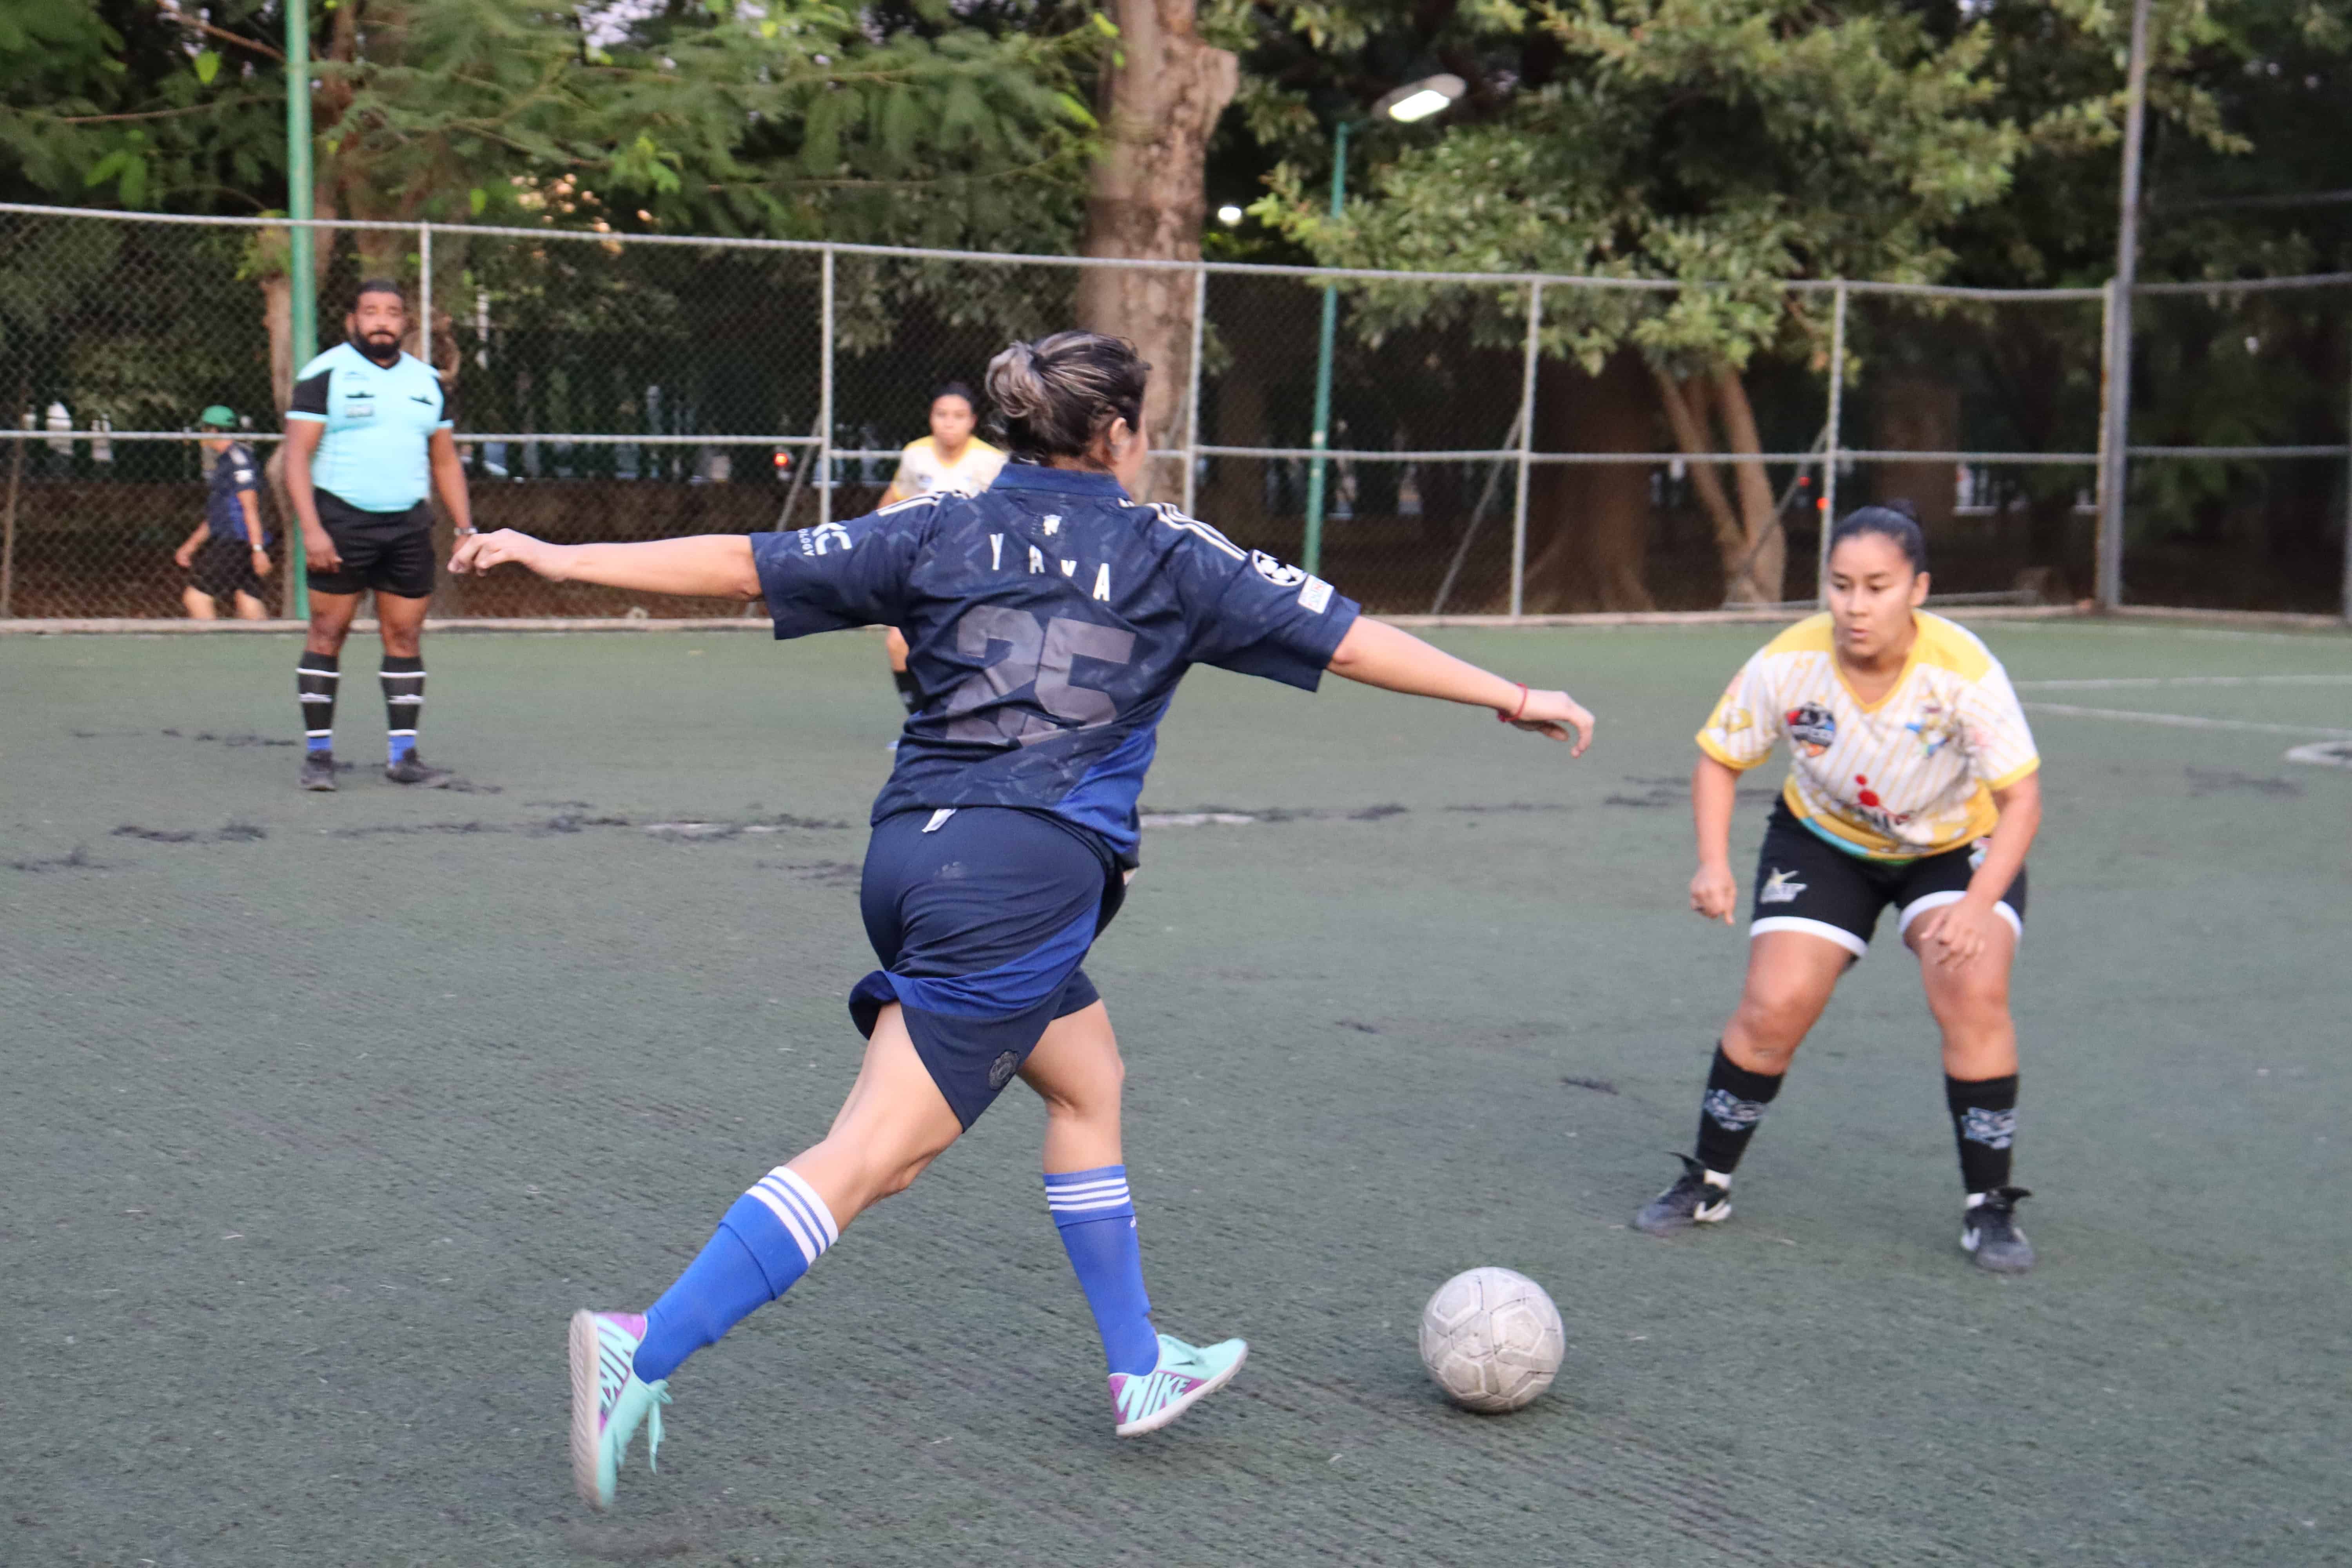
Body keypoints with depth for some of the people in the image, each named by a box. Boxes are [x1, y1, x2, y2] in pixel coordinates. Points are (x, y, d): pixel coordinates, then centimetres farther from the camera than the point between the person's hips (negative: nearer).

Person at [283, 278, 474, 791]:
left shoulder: (427, 382, 15)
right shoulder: (324, 375, -1)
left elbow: (445, 462, 21)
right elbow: (297, 457, -6)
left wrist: (466, 527, 11)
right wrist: (311, 529, -17)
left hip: (409, 527, 5)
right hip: (341, 523, -4)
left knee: (406, 637, 3)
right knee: (327, 634, -4)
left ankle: (403, 754, 7)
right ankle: (318, 753, 2)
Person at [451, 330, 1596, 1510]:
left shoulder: (943, 533, 13)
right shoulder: (1165, 554, 4)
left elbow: (744, 564, 9)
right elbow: (1349, 640, 7)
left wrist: (565, 559, 15)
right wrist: (1514, 699, 15)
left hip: (911, 848, 7)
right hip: (1023, 875, -6)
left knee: (1087, 1078, 23)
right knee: (874, 1156, -9)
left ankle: (1140, 1370, 31)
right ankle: (645, 1352, -20)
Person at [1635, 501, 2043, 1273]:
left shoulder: (1963, 671, -31)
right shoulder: (1788, 665, -25)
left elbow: (2021, 797, -26)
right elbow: (1720, 758, -9)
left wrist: (1978, 906, -39)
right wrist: (1714, 862, -24)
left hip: (1957, 848, -1)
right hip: (1824, 841, 2)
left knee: (1973, 996, -23)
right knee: (1772, 1009, -11)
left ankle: (1990, 1208, -7)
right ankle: (1706, 1182, 11)